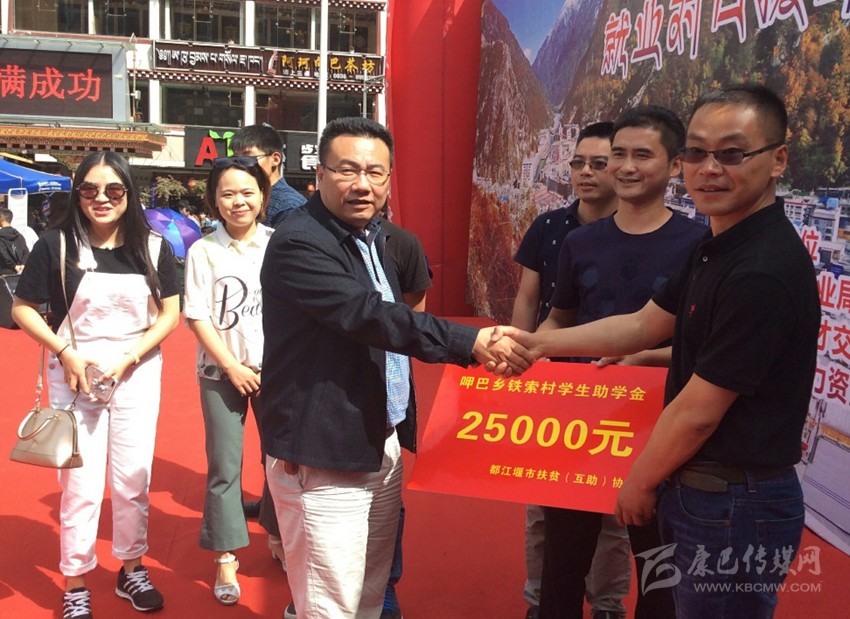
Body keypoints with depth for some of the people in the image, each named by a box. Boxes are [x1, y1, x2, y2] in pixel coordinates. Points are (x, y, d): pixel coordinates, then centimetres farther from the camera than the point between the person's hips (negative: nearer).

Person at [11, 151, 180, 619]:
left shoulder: (154, 247, -2)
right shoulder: (56, 244, -7)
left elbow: (169, 314, 0)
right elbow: (22, 309, -2)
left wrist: (128, 359, -11)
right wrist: (66, 353, -14)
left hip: (139, 373, 2)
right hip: (75, 375, -2)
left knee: (133, 479, 10)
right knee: (80, 484, 4)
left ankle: (132, 571, 30)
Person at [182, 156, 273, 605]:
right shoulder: (204, 251, -1)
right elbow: (197, 317, -4)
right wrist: (233, 367, -10)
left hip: (277, 370, 1)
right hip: (222, 372, -1)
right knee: (224, 466, 3)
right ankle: (226, 559, 14)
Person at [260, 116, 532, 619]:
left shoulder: (373, 237, 14)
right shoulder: (299, 243, -17)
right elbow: (367, 315, -28)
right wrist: (470, 342, -32)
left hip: (383, 444, 9)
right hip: (323, 457, -9)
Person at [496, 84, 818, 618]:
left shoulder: (763, 271, -25)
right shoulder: (719, 248, 6)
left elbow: (697, 412, -21)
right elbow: (644, 325, 14)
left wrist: (640, 483, -6)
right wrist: (538, 343, 10)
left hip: (734, 508, -9)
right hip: (698, 489, 9)